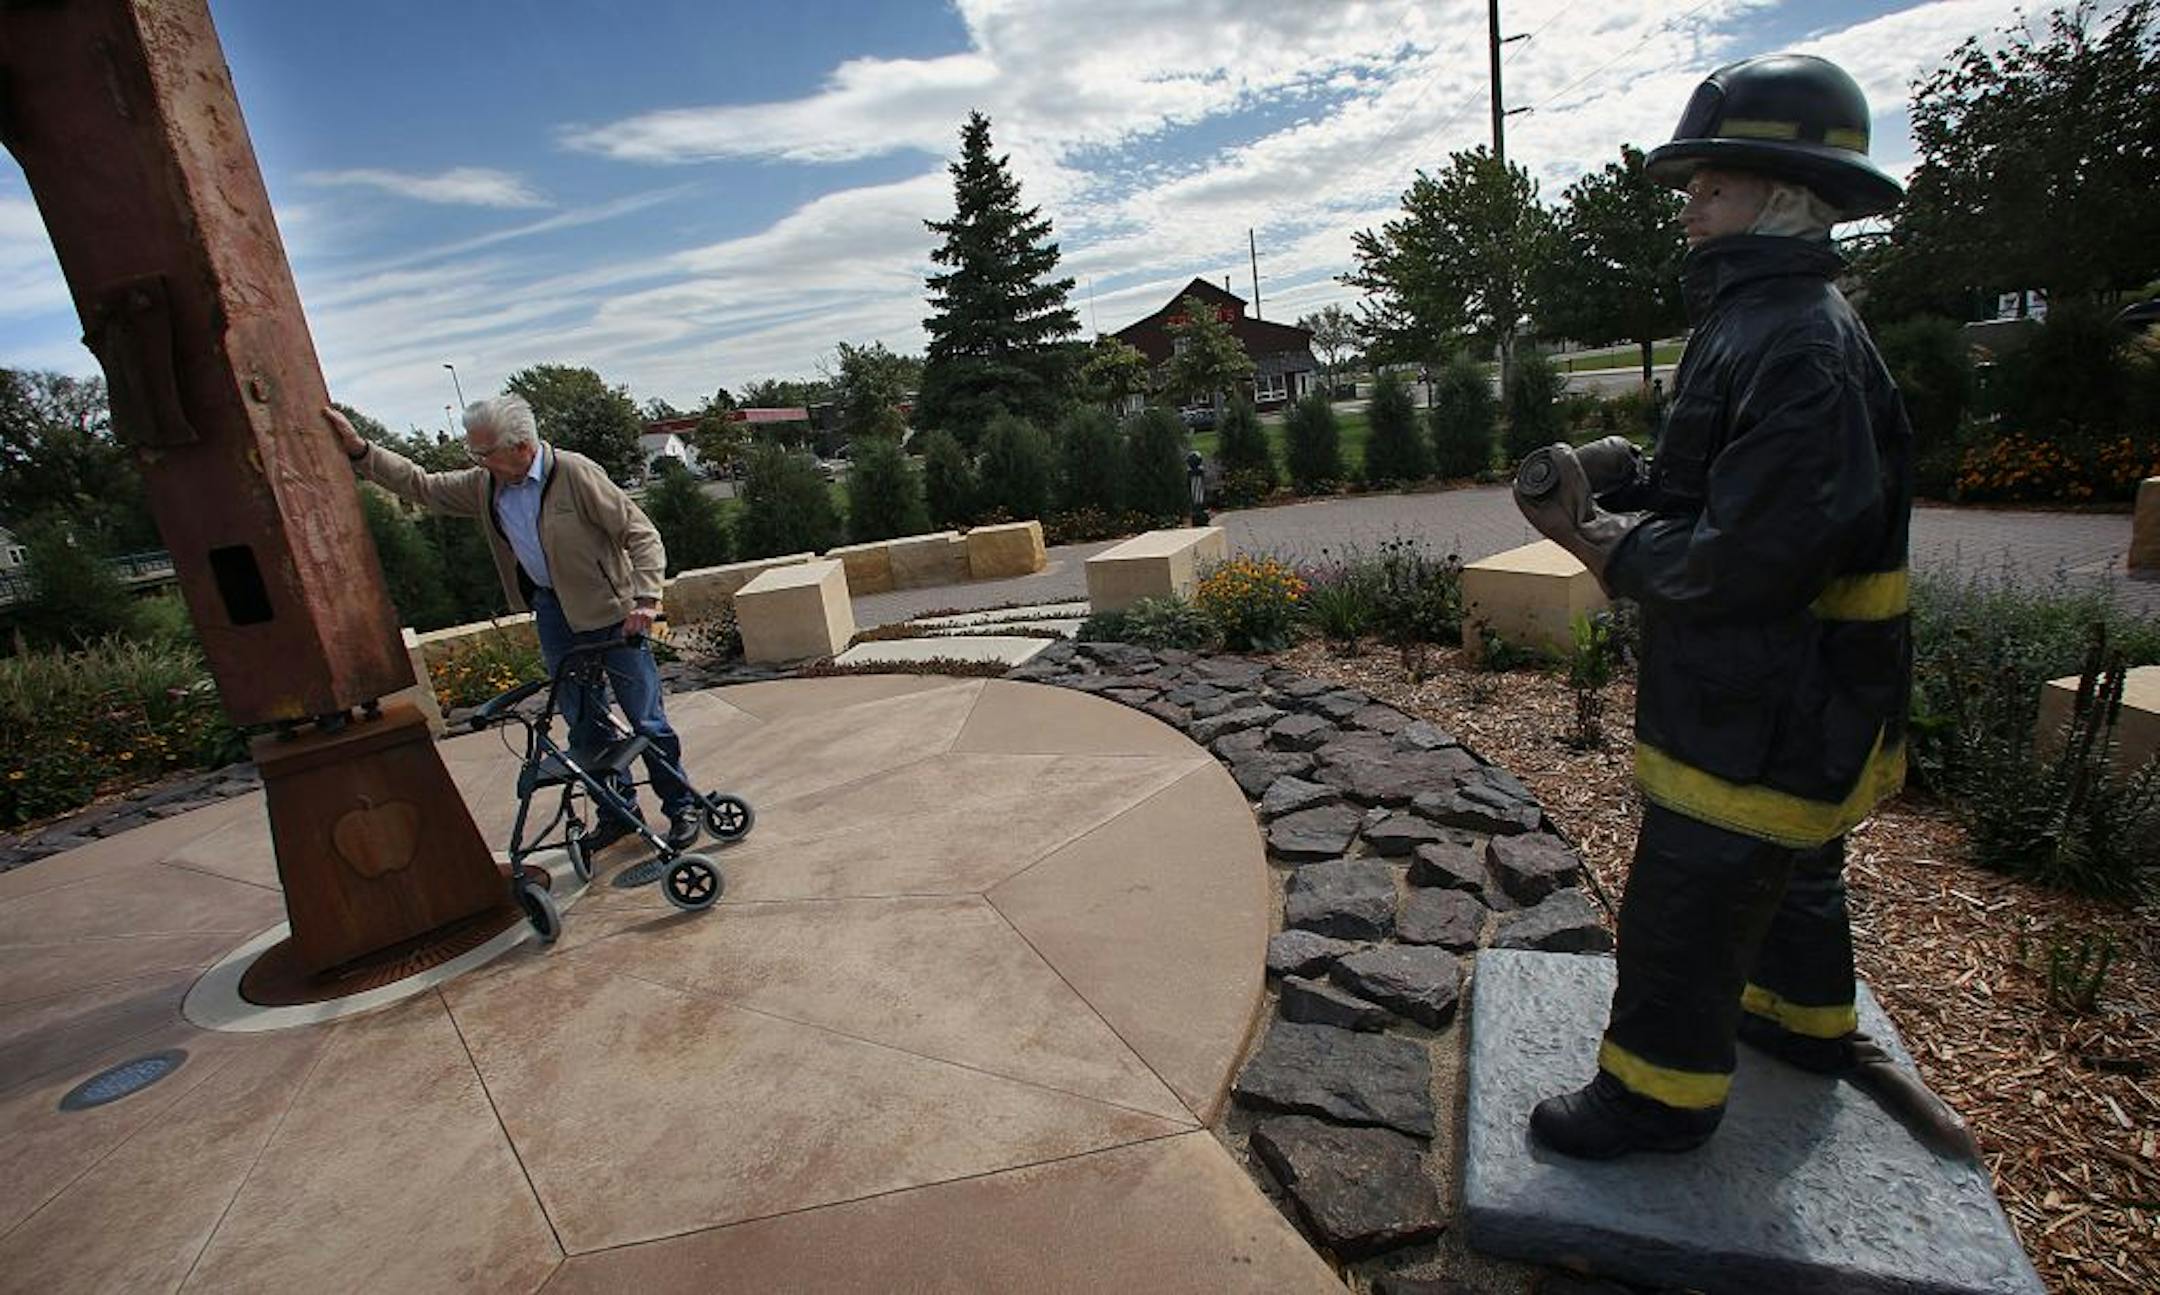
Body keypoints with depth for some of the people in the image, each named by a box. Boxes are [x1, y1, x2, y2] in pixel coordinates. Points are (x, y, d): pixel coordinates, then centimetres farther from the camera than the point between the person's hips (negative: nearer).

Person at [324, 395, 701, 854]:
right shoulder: (485, 484, 2)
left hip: (610, 611, -6)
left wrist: (645, 597, -27)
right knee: (583, 721, 12)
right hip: (552, 610, 7)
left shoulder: (576, 474, -18)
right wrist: (359, 449, 7)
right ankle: (619, 810, 25)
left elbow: (640, 533, -18)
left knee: (645, 717, 0)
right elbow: (422, 485, 17)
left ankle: (682, 806, 15)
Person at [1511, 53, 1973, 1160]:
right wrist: (1604, 478, -4)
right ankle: (1807, 1024, 51)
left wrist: (1609, 546, -16)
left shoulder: (1799, 345, -24)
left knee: (1684, 912, 4)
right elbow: (1702, 487, 13)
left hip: (1761, 716, -11)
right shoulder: (1759, 324, 10)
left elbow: (1748, 560, -29)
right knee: (1791, 873, 28)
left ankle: (1656, 1097, 23)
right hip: (1791, 701, 11)